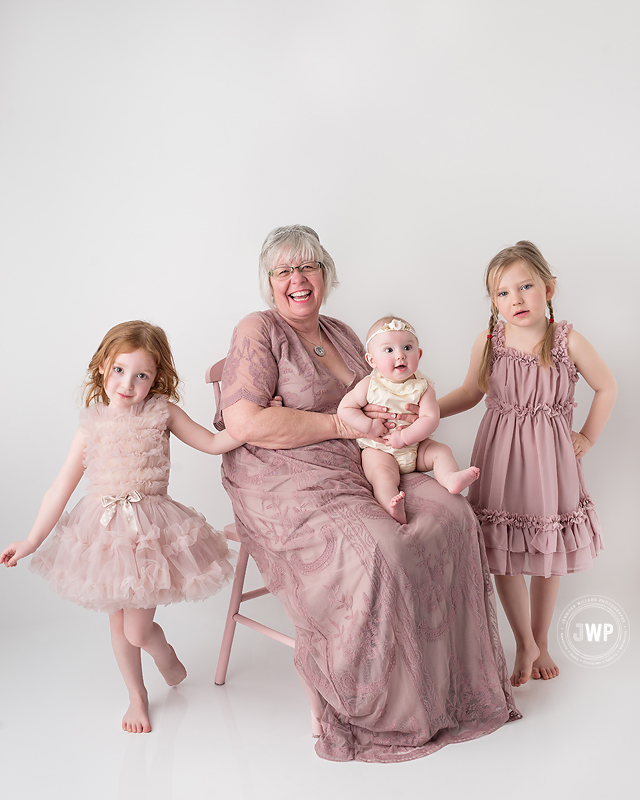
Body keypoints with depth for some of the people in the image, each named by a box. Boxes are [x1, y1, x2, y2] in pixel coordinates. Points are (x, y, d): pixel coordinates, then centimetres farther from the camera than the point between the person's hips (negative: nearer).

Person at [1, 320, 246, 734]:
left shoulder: (162, 412, -5)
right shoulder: (92, 426, -2)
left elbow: (214, 443, 0)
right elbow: (62, 487, 2)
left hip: (151, 527, -2)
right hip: (104, 528, 2)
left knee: (138, 629, -2)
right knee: (118, 622, 14)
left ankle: (168, 656, 33)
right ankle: (137, 696, 36)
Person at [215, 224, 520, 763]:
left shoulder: (340, 333, 18)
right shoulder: (258, 332, -5)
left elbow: (375, 403, 30)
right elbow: (244, 423, -19)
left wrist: (396, 414, 3)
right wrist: (342, 424, -15)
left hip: (363, 469, 7)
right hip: (288, 483, -7)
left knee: (453, 514, -13)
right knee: (381, 548, -30)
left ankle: (449, 677, 1)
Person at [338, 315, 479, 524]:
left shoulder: (423, 387, -6)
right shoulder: (369, 386, -8)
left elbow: (431, 419, -16)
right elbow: (344, 408, -5)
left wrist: (404, 437, -26)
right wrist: (369, 425, -17)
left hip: (414, 447, 4)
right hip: (378, 449, -4)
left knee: (441, 451, -11)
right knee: (382, 473, -30)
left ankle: (451, 479, -33)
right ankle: (393, 507, -53)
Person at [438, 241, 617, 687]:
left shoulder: (568, 341, -8)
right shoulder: (488, 343, -5)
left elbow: (606, 388, 5)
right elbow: (471, 393, 9)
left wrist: (588, 438, 2)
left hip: (550, 458, 0)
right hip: (500, 456, 1)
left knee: (548, 553, 11)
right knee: (503, 554, 3)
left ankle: (541, 642, 32)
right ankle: (525, 645, 24)